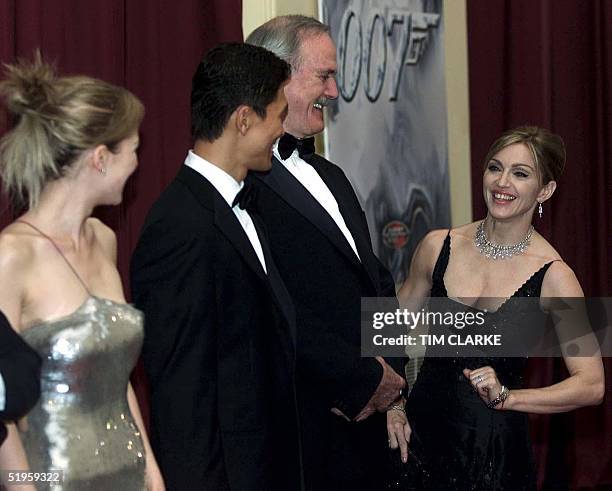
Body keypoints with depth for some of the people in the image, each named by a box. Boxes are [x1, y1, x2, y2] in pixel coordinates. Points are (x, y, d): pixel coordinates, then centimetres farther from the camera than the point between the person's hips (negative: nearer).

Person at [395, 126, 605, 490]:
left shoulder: (552, 275, -11)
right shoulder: (438, 246, -1)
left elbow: (592, 385, -11)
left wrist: (506, 397, -19)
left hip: (492, 450, -3)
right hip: (422, 432, 3)